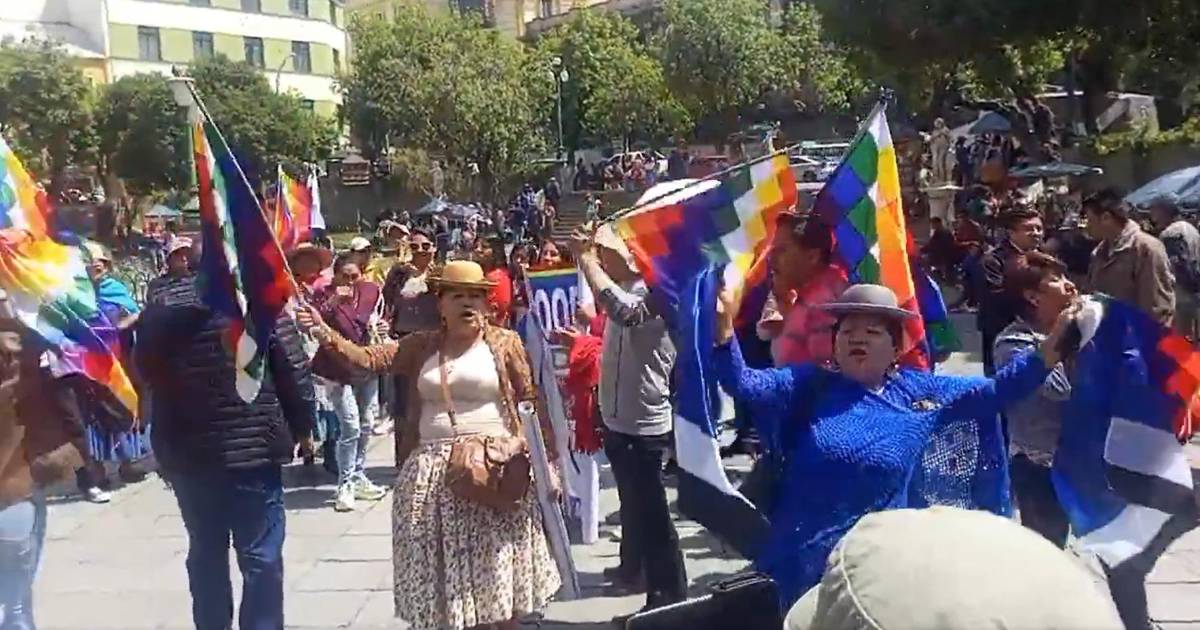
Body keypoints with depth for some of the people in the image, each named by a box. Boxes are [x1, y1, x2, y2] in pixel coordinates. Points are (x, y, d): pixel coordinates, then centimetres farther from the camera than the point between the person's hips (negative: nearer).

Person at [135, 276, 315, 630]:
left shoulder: (160, 311, -1)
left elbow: (146, 373, 7)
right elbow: (294, 372, -10)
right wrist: (303, 426, 4)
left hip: (186, 453, 4)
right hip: (253, 451, -4)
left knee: (205, 555, 18)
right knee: (260, 558, 6)